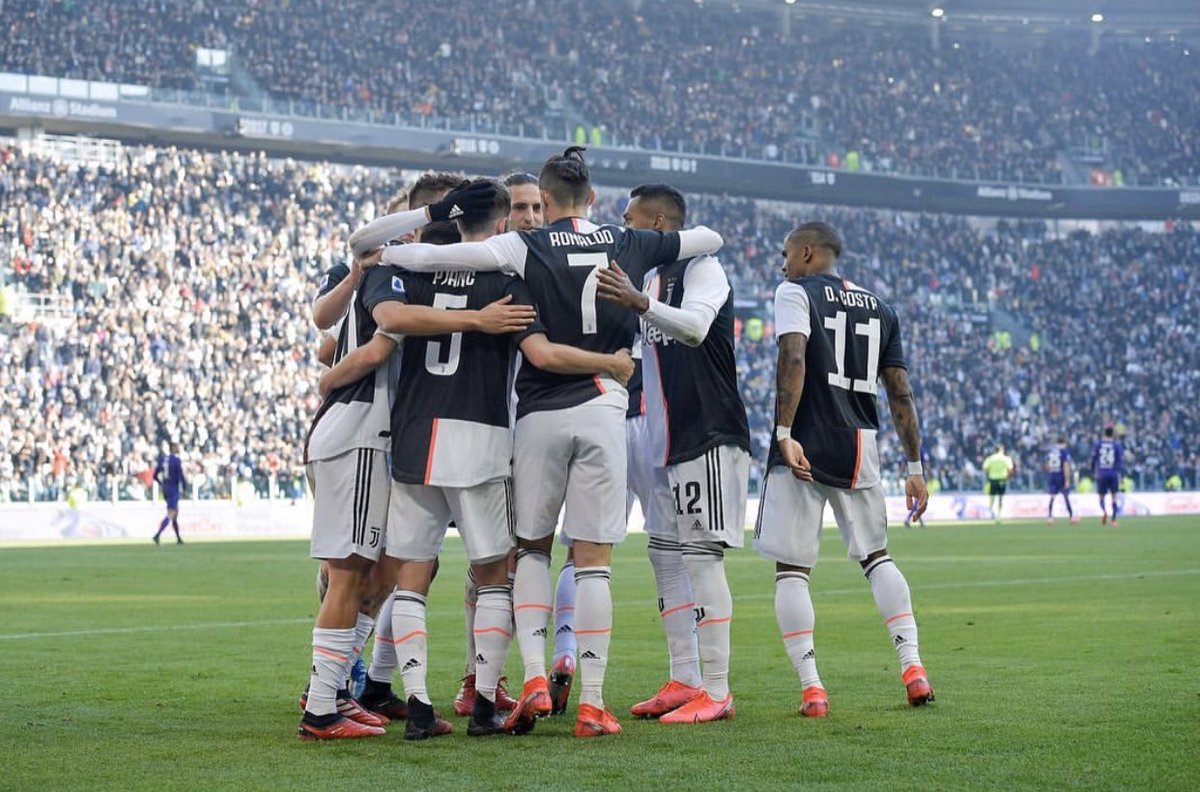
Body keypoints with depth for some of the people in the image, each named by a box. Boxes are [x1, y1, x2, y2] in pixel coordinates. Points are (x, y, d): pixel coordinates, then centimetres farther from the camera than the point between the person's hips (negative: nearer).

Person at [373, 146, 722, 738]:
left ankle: (534, 676, -1)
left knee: (531, 548, 15)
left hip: (540, 414, -1)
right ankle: (592, 704, -1)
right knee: (594, 561, 2)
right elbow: (710, 239, 21)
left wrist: (377, 253, 5)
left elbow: (436, 256, -10)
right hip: (602, 412, 1)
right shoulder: (628, 245, 7)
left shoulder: (526, 247, -2)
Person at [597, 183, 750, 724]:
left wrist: (640, 304, -46)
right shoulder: (653, 277, 16)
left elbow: (694, 326, -31)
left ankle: (717, 691, -9)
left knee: (702, 555, -11)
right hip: (668, 443, 10)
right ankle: (684, 680, 15)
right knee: (664, 553, 10)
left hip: (708, 438, -10)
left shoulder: (701, 268, -10)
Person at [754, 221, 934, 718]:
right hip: (859, 446, 5)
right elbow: (900, 394, 13)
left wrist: (785, 433, -22)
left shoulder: (795, 293, 0)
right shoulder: (880, 309, 17)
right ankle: (912, 667, 7)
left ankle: (810, 688, -6)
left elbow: (792, 360, -17)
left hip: (804, 447, -5)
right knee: (875, 556, 18)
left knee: (791, 569, 1)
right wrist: (915, 466, 14)